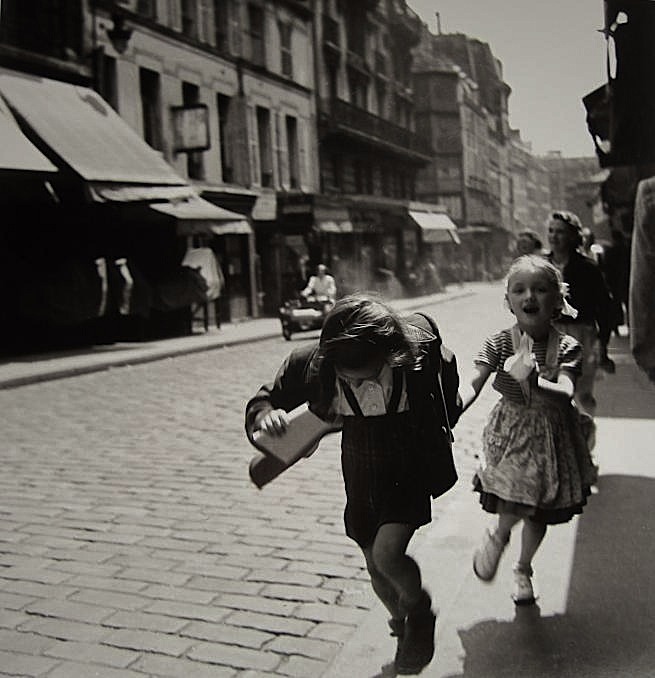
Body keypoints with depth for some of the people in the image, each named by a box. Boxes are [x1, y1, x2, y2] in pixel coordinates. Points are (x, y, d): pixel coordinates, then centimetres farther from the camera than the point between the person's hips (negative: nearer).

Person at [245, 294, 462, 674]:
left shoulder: (419, 343, -26)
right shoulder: (311, 364, -24)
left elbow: (447, 369, -1)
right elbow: (264, 399, -10)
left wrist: (443, 424, 12)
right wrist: (264, 414, -35)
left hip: (411, 468, -2)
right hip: (361, 477, 3)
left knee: (387, 553, -19)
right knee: (376, 568, 12)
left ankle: (419, 611, 15)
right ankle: (405, 625, 44)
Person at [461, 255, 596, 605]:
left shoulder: (566, 347, -12)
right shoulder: (498, 343, -12)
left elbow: (565, 394, -26)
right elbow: (472, 385, -21)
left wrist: (531, 380, -45)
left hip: (551, 436, 2)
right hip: (510, 434, -1)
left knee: (539, 514, 15)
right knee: (517, 505, -19)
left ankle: (523, 569, 43)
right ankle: (497, 536, 17)